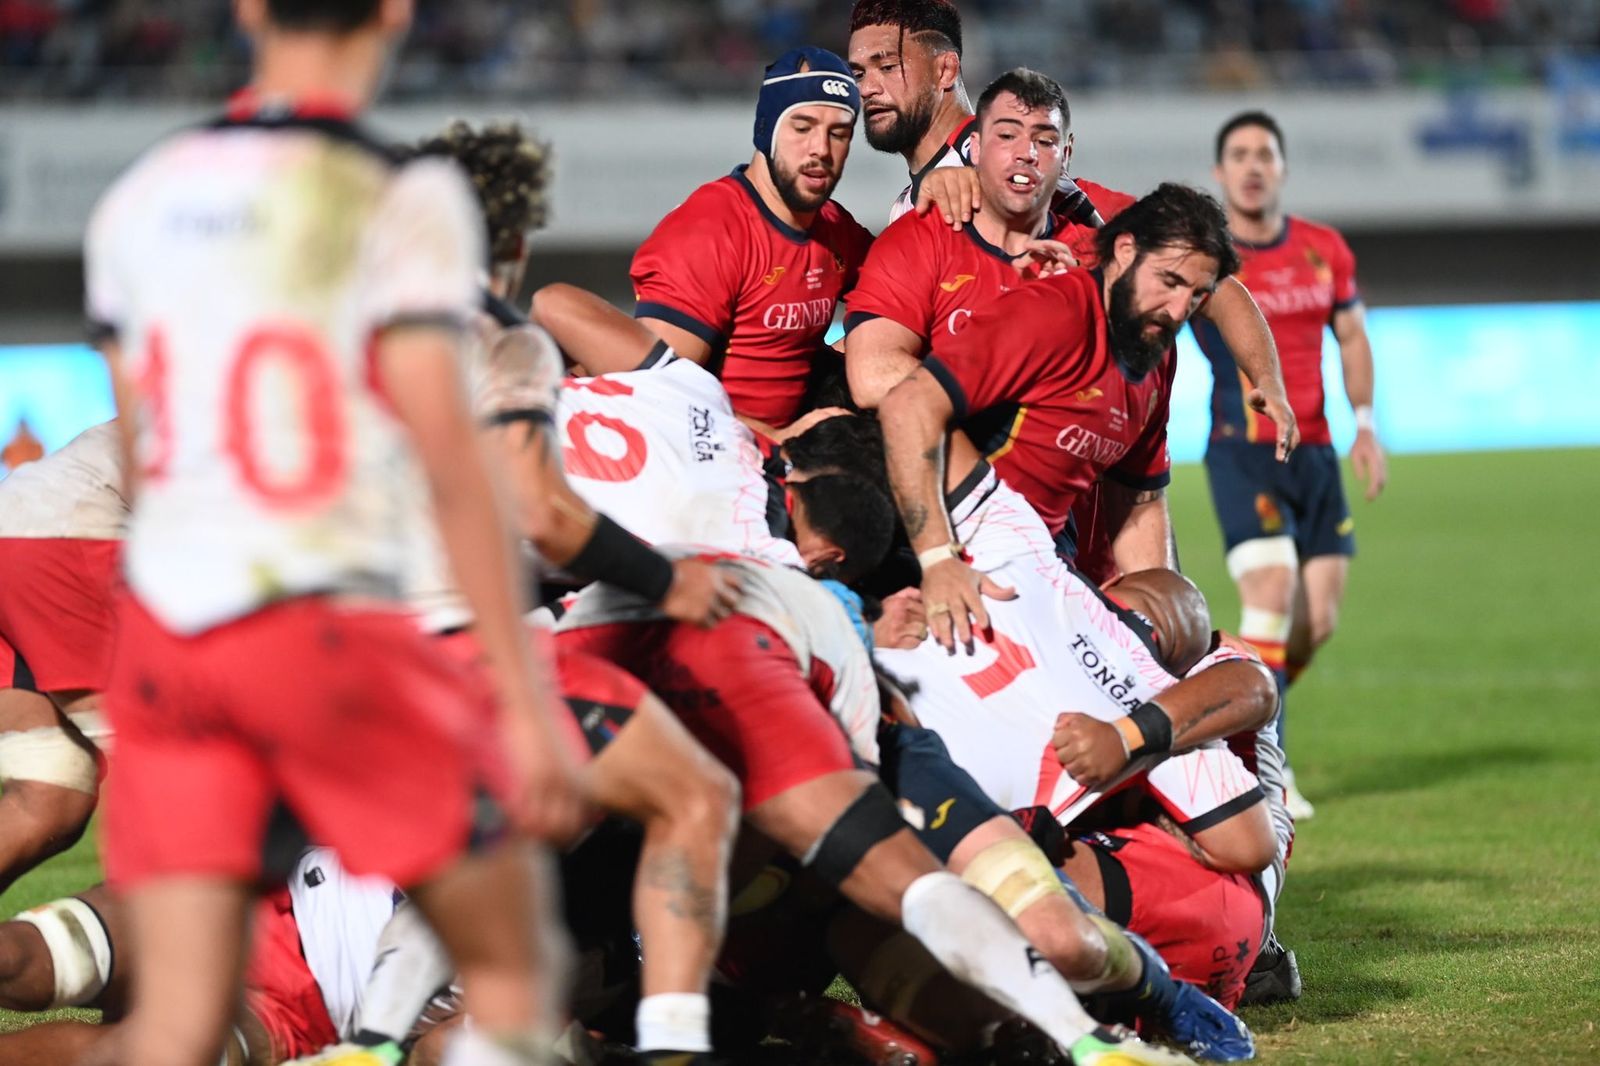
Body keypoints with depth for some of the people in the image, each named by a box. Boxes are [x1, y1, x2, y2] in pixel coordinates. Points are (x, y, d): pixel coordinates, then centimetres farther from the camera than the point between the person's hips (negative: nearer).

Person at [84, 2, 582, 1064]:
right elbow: (450, 458, -11)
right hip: (328, 630, -5)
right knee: (515, 960, 10)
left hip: (160, 625, 5)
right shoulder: (402, 201, -6)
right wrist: (527, 705, -10)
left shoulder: (139, 199, 11)